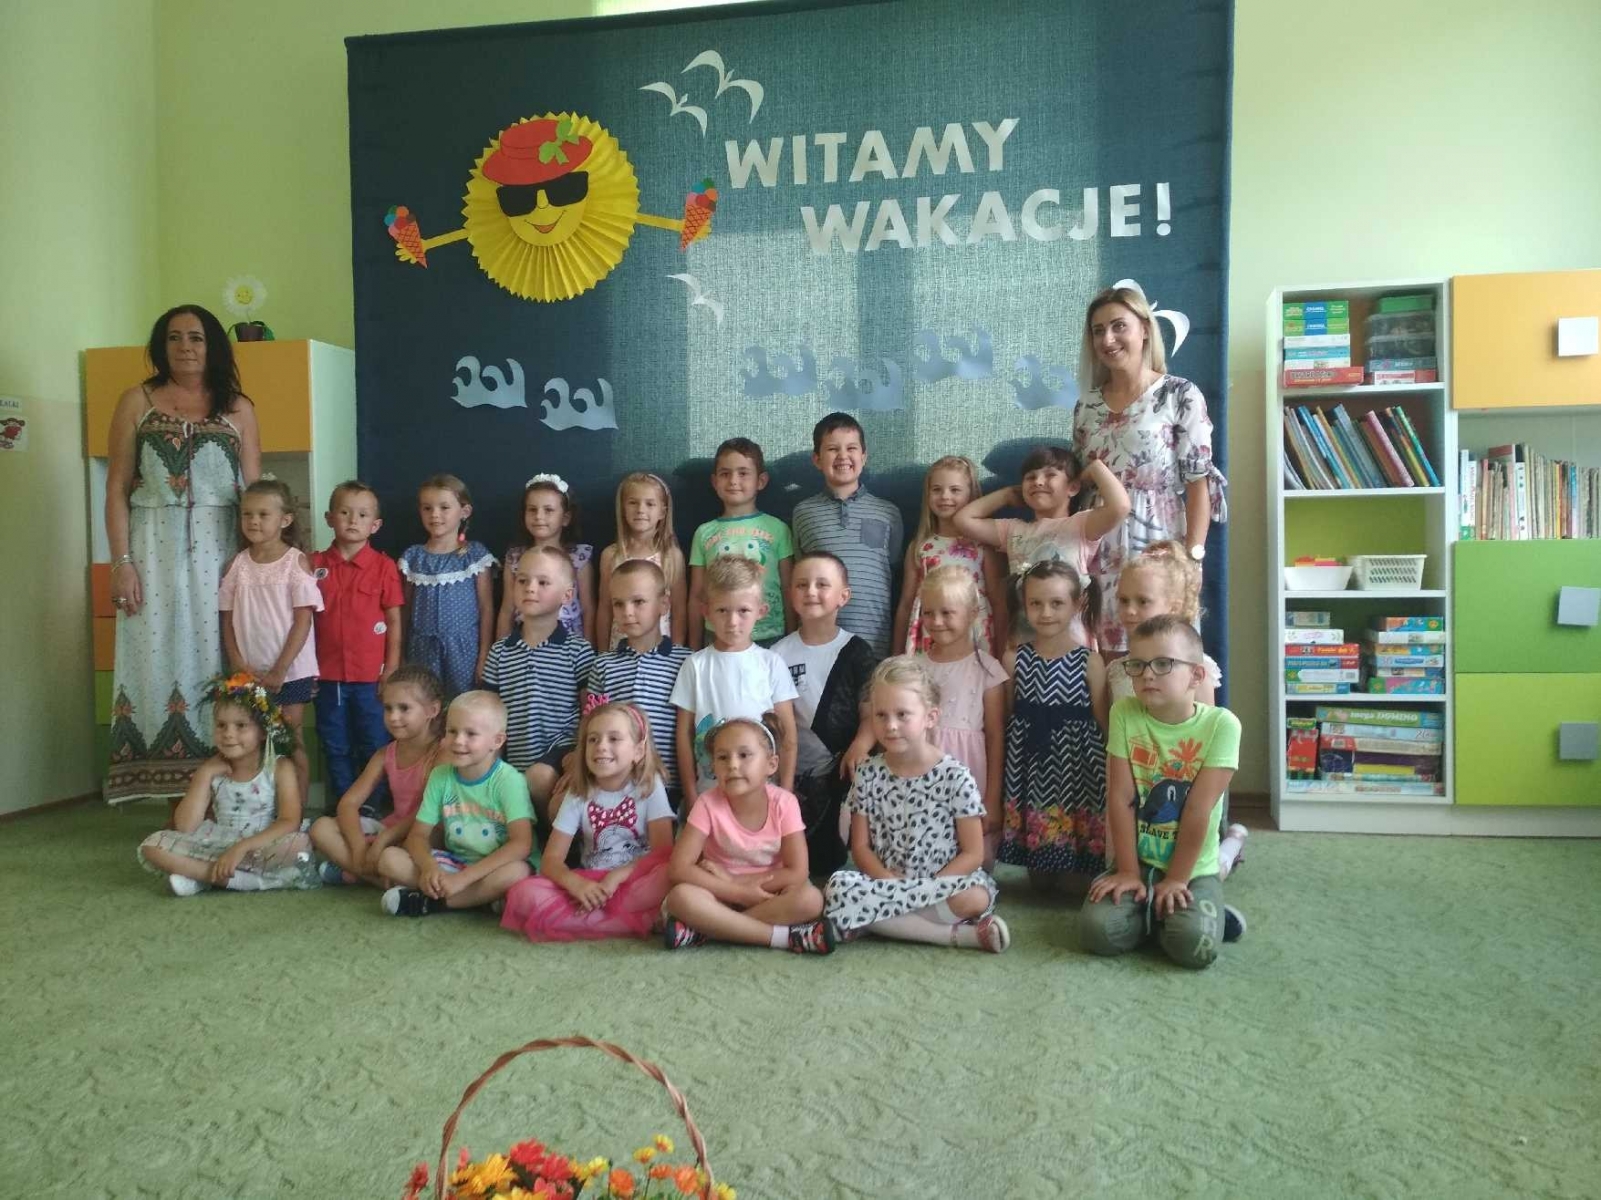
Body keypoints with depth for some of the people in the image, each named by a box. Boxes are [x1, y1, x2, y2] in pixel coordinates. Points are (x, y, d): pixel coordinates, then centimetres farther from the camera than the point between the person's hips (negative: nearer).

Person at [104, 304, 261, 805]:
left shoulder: (238, 408, 9)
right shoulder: (136, 402, 7)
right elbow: (117, 488, 3)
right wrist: (121, 562, -6)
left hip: (220, 552, 0)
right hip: (155, 551, 0)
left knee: (217, 661, 0)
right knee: (162, 659, -1)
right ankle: (178, 798, 4)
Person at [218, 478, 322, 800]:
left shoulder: (296, 562, -7)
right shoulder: (238, 564, 4)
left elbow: (303, 621, -10)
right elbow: (228, 620, 6)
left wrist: (280, 670, -13)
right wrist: (238, 665, -5)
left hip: (291, 671, -3)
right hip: (249, 673, 4)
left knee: (290, 743, 4)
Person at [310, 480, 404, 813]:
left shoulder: (384, 565, -4)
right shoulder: (316, 565, 3)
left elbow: (394, 621, -2)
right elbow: (306, 618, 7)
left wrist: (392, 670, -6)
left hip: (371, 676, -2)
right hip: (328, 675, 3)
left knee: (374, 748, 7)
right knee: (335, 748, 13)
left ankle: (370, 809, 22)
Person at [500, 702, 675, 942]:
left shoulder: (650, 786, -4)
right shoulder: (578, 794, 2)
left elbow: (663, 853, -10)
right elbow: (551, 859, -4)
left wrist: (617, 876, -23)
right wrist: (575, 883, -26)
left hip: (636, 880, -3)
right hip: (590, 884, 3)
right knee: (525, 894, -25)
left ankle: (580, 919, -23)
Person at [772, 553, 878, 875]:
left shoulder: (856, 651, -1)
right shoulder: (780, 652, 4)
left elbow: (871, 712, -6)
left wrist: (860, 747, -26)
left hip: (844, 771, -2)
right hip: (796, 773, 2)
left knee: (832, 856, -6)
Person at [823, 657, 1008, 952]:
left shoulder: (956, 777, -7)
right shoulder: (868, 775, 1)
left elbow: (973, 854, -7)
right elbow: (861, 847, 2)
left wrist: (928, 888, -17)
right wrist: (892, 882, -15)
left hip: (943, 884, -3)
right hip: (885, 882, 3)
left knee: (976, 897, -35)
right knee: (839, 888, -31)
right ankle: (956, 934, -25)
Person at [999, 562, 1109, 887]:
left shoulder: (1090, 662, -5)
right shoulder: (1014, 659, 0)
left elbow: (1102, 724, -1)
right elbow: (1004, 720, 6)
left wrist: (1106, 777, -4)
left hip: (1075, 761, -2)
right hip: (1029, 762, 2)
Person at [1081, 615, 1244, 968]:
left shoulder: (1221, 724, -13)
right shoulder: (1124, 713, -6)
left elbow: (1198, 810, -13)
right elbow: (1121, 798, -8)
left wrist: (1176, 879, -12)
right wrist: (1128, 871, -9)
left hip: (1193, 869, -2)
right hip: (1138, 862, 2)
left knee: (1195, 945, -26)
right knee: (1097, 931, -20)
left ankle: (1198, 911, 8)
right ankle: (1152, 912, 11)